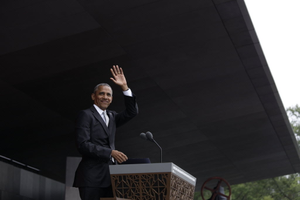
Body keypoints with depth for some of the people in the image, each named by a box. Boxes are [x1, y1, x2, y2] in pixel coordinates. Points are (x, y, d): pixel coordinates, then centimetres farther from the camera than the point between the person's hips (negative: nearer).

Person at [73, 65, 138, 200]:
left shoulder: (112, 116, 20)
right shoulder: (86, 115, -1)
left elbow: (132, 112, 6)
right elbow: (83, 145, -12)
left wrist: (124, 87, -2)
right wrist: (111, 152, -19)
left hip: (109, 176, 6)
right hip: (92, 177, -6)